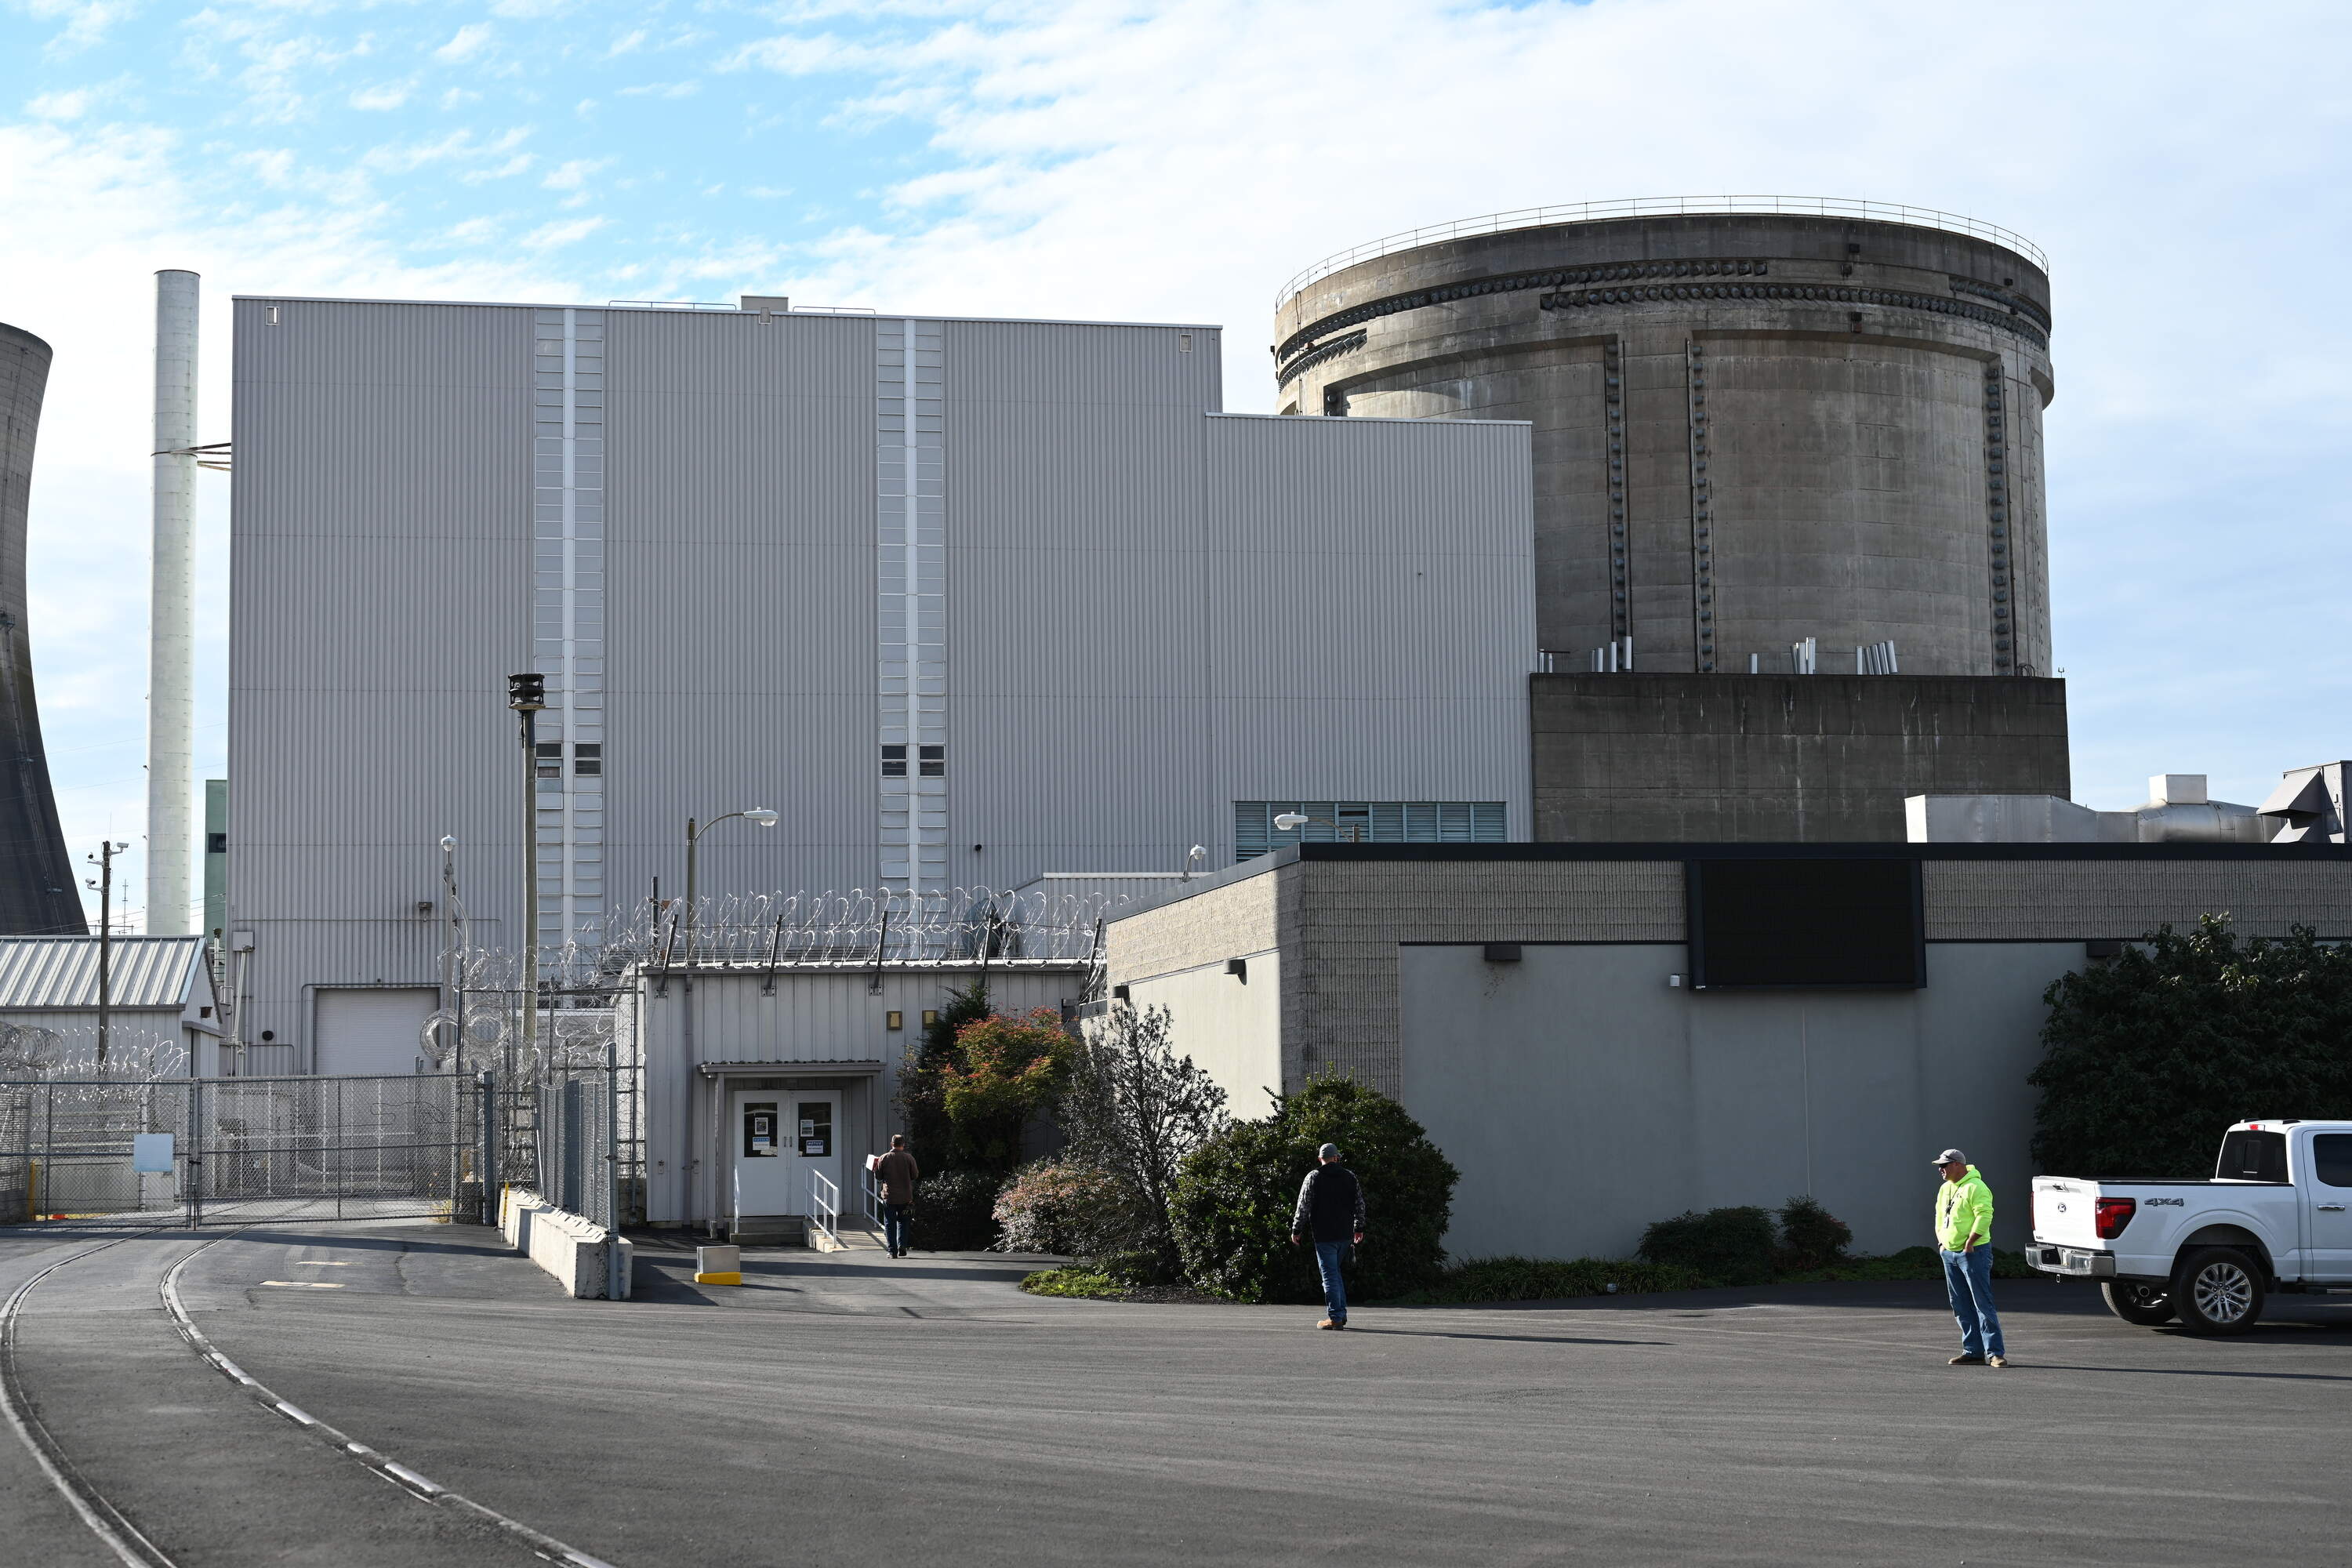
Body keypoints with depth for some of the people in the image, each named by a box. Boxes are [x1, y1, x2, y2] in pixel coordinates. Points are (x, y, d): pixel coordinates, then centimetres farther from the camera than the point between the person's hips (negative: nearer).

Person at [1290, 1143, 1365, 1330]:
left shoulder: (1313, 1177, -5)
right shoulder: (1350, 1177, 7)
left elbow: (1303, 1207, -5)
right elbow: (1360, 1205, 12)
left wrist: (1296, 1231, 3)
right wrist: (1359, 1229, 23)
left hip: (1324, 1235, -5)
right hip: (1345, 1234, 5)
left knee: (1330, 1275, -3)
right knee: (1335, 1273, 18)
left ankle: (1335, 1317, -6)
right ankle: (1341, 1313, 16)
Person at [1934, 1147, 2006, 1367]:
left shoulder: (1975, 1187, -12)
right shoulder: (1945, 1189, 16)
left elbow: (1985, 1215, -20)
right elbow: (1940, 1217, 26)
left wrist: (1970, 1242, -21)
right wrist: (1941, 1239, 14)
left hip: (1973, 1252, -9)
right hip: (1950, 1254, 9)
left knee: (1983, 1304, -10)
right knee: (1961, 1306, 10)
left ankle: (1995, 1353, -11)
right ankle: (1973, 1352, 15)